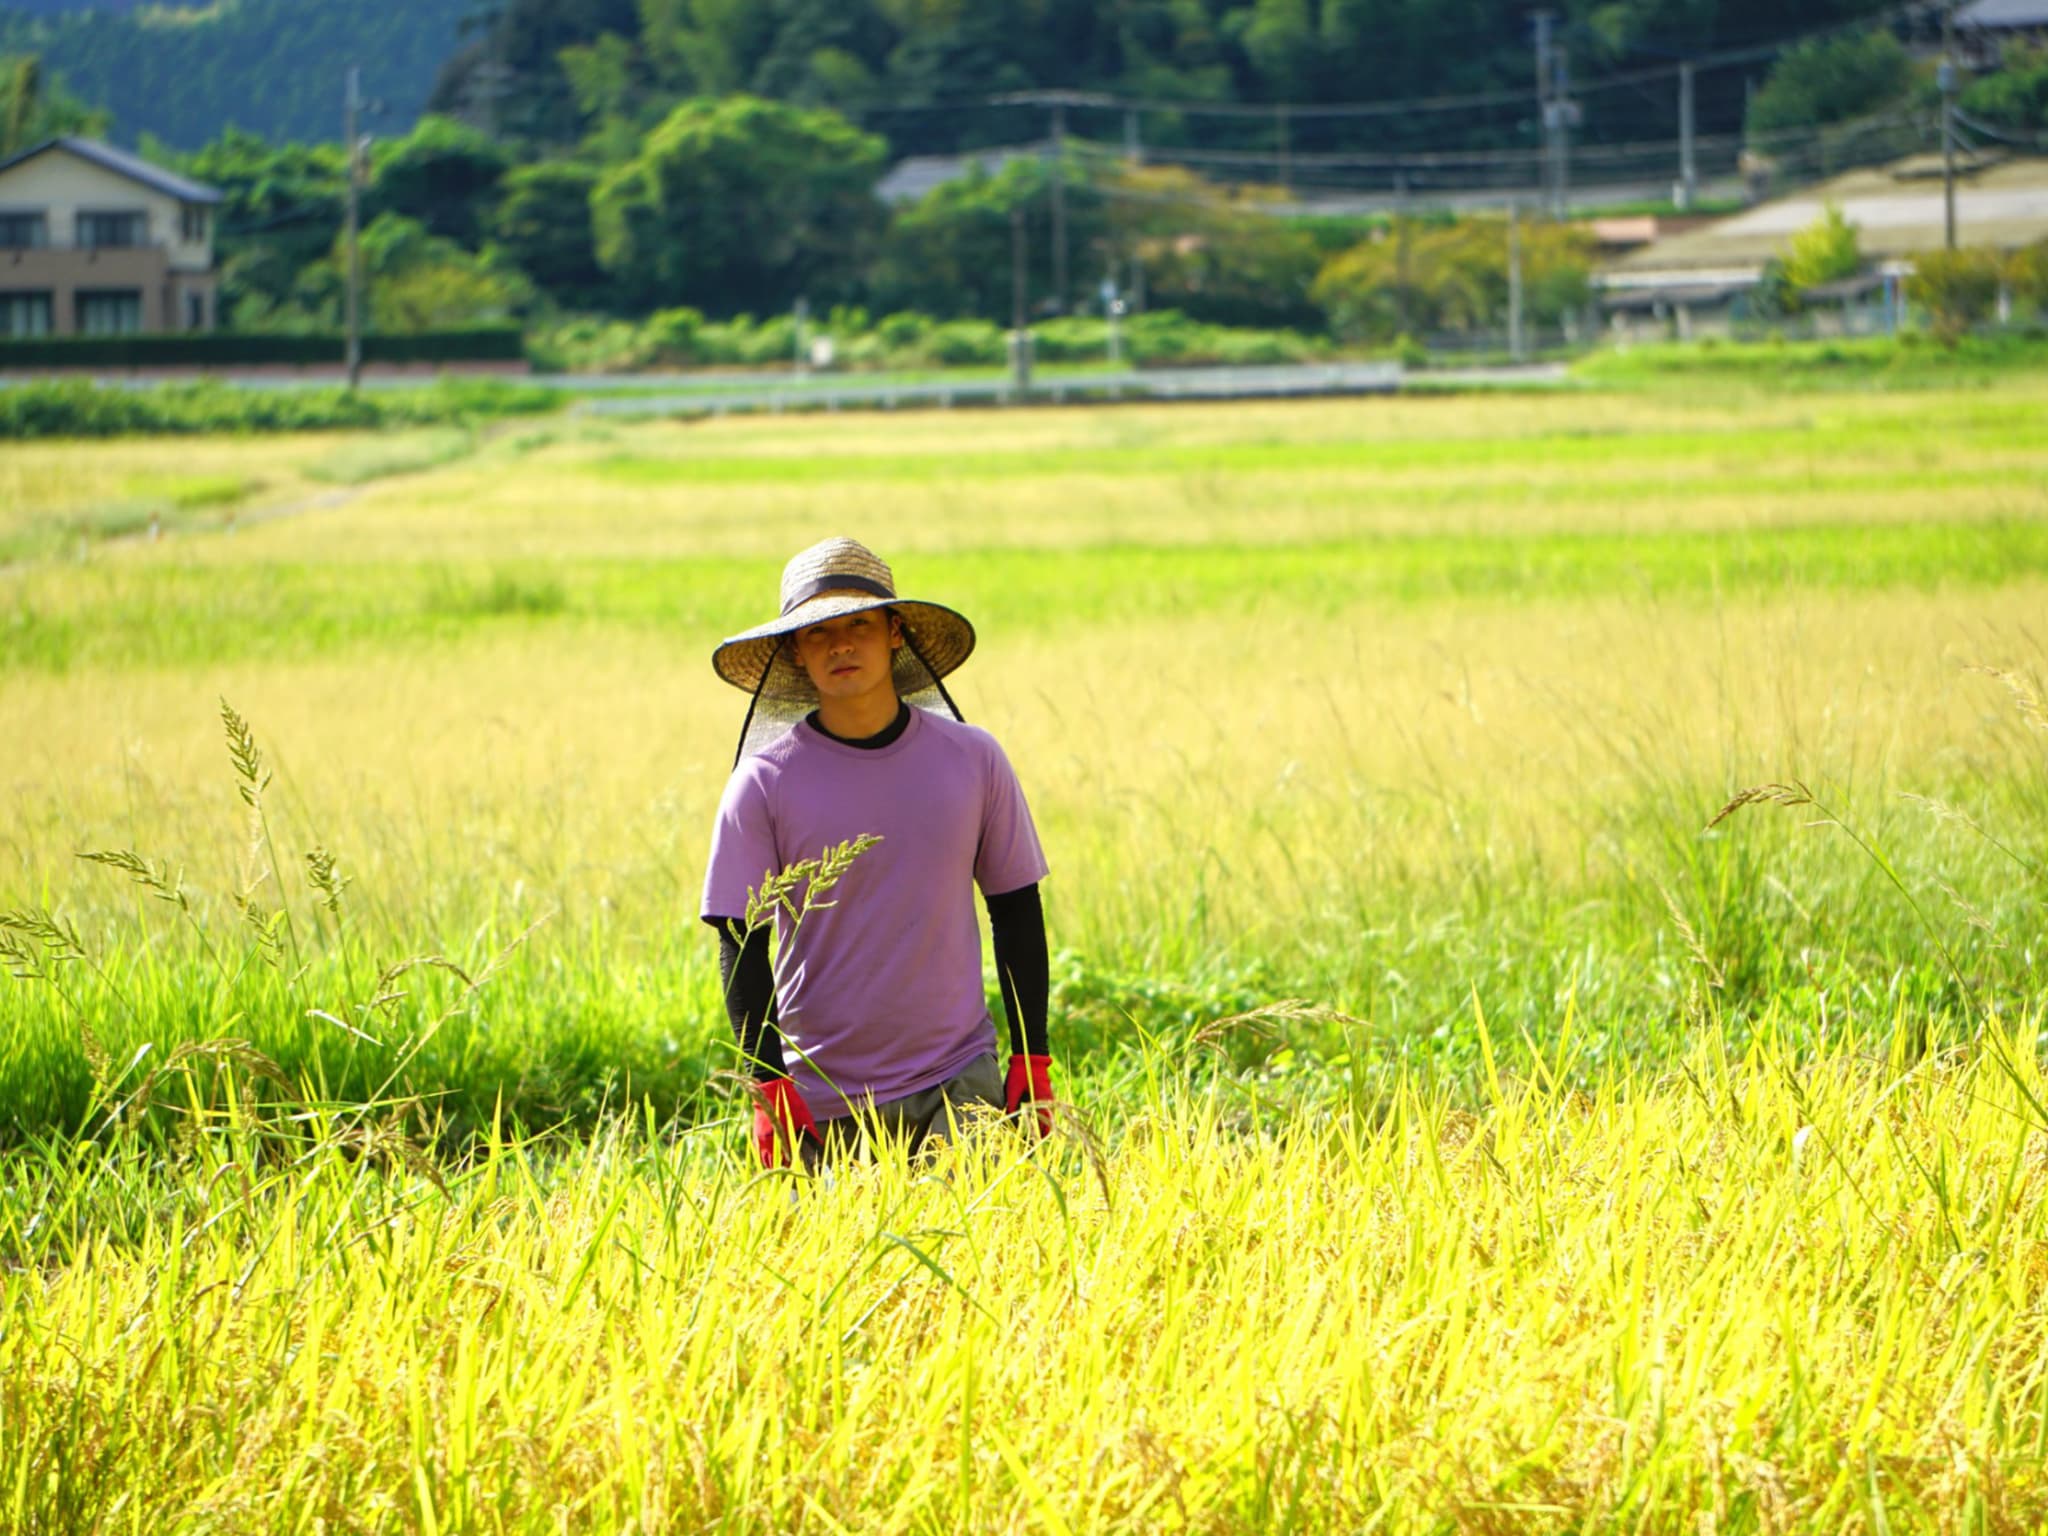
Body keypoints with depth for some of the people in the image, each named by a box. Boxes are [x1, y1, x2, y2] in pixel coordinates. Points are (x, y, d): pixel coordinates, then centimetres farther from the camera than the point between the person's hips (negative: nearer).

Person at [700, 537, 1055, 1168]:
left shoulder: (972, 758, 3)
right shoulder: (764, 781, -3)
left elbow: (1017, 910, 11)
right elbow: (741, 944, -1)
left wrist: (1033, 1064, 8)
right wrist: (768, 1090, -9)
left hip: (959, 1084, 1)